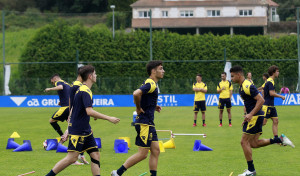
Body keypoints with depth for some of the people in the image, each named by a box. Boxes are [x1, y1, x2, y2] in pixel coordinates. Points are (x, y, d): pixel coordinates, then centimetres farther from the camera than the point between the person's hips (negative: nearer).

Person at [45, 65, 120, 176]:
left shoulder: (82, 89, 14)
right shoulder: (85, 91, -17)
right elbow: (89, 111, -28)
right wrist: (108, 118, -26)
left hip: (85, 131, 10)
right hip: (77, 131, -10)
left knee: (95, 154, 3)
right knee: (72, 158, -9)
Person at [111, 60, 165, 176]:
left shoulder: (151, 84, 15)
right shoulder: (151, 84, -16)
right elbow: (136, 94, -33)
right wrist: (139, 109, -18)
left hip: (149, 123, 10)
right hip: (144, 123, -10)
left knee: (155, 151, 8)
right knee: (142, 154, -6)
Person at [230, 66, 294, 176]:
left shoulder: (247, 86, -17)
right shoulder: (242, 87, 15)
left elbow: (261, 100, -22)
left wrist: (250, 115, -25)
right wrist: (247, 118, 22)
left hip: (255, 117, -10)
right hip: (253, 117, 10)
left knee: (244, 142, -6)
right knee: (253, 144, 7)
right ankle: (280, 140, 10)